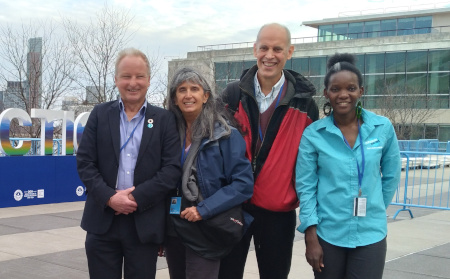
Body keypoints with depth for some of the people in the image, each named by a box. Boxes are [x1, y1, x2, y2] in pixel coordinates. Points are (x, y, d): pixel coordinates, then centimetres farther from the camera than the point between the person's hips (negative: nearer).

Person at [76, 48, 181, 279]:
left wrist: (137, 198, -14)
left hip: (145, 223, -1)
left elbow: (172, 168, -5)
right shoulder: (100, 114, 6)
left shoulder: (164, 119, 3)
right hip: (102, 220, 1)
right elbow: (85, 162, 1)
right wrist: (109, 197, -13)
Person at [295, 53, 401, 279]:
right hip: (326, 234, 0)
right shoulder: (313, 135, -6)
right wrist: (310, 237, -9)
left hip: (371, 234, 1)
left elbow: (391, 176, 10)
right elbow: (305, 187, -5)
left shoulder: (383, 128, -3)